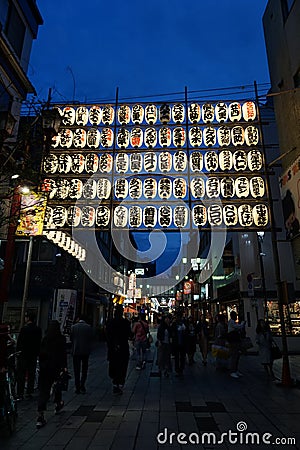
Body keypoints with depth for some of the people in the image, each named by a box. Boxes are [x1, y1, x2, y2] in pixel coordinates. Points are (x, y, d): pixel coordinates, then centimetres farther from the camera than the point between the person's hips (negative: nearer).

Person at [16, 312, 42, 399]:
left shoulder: (24, 328, -15)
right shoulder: (38, 329, 1)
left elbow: (19, 342, -11)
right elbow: (39, 342, 6)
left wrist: (17, 351, 2)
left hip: (24, 354, -5)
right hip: (34, 355, 5)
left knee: (21, 374, 5)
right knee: (31, 374, 12)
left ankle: (20, 394, 8)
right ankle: (29, 392, 19)